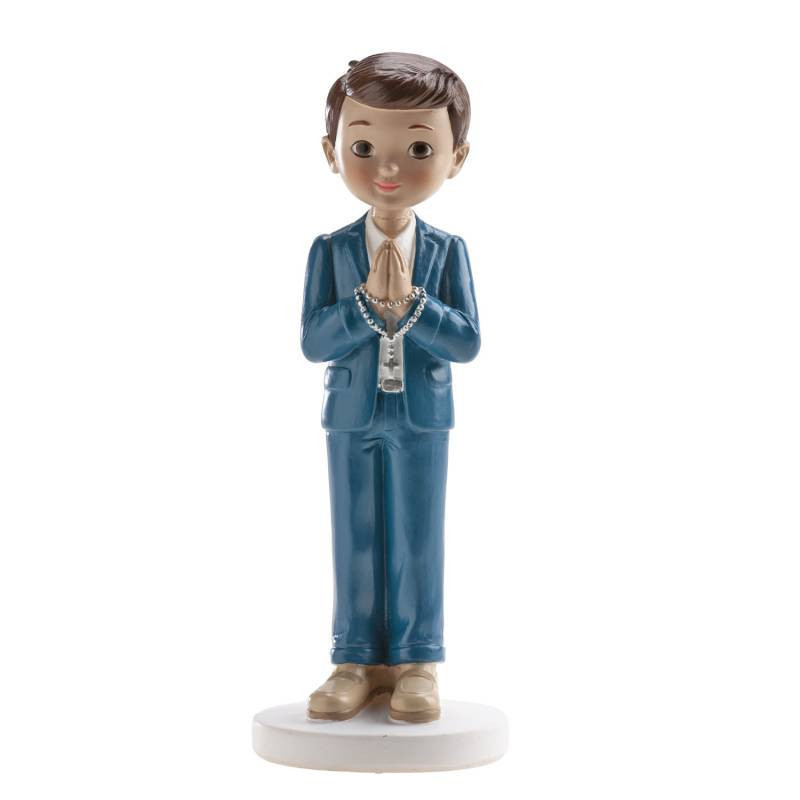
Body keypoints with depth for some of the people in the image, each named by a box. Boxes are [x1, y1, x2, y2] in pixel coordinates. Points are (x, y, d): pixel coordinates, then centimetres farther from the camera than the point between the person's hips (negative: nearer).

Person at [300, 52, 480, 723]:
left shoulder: (448, 251, -4)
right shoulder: (331, 251, -3)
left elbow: (468, 343, -11)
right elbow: (313, 342, -11)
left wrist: (408, 303, -23)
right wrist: (369, 302, -24)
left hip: (421, 419, -1)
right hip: (353, 417, 1)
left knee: (418, 543, 6)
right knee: (357, 543, 8)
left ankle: (417, 664, 15)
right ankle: (358, 662, 18)